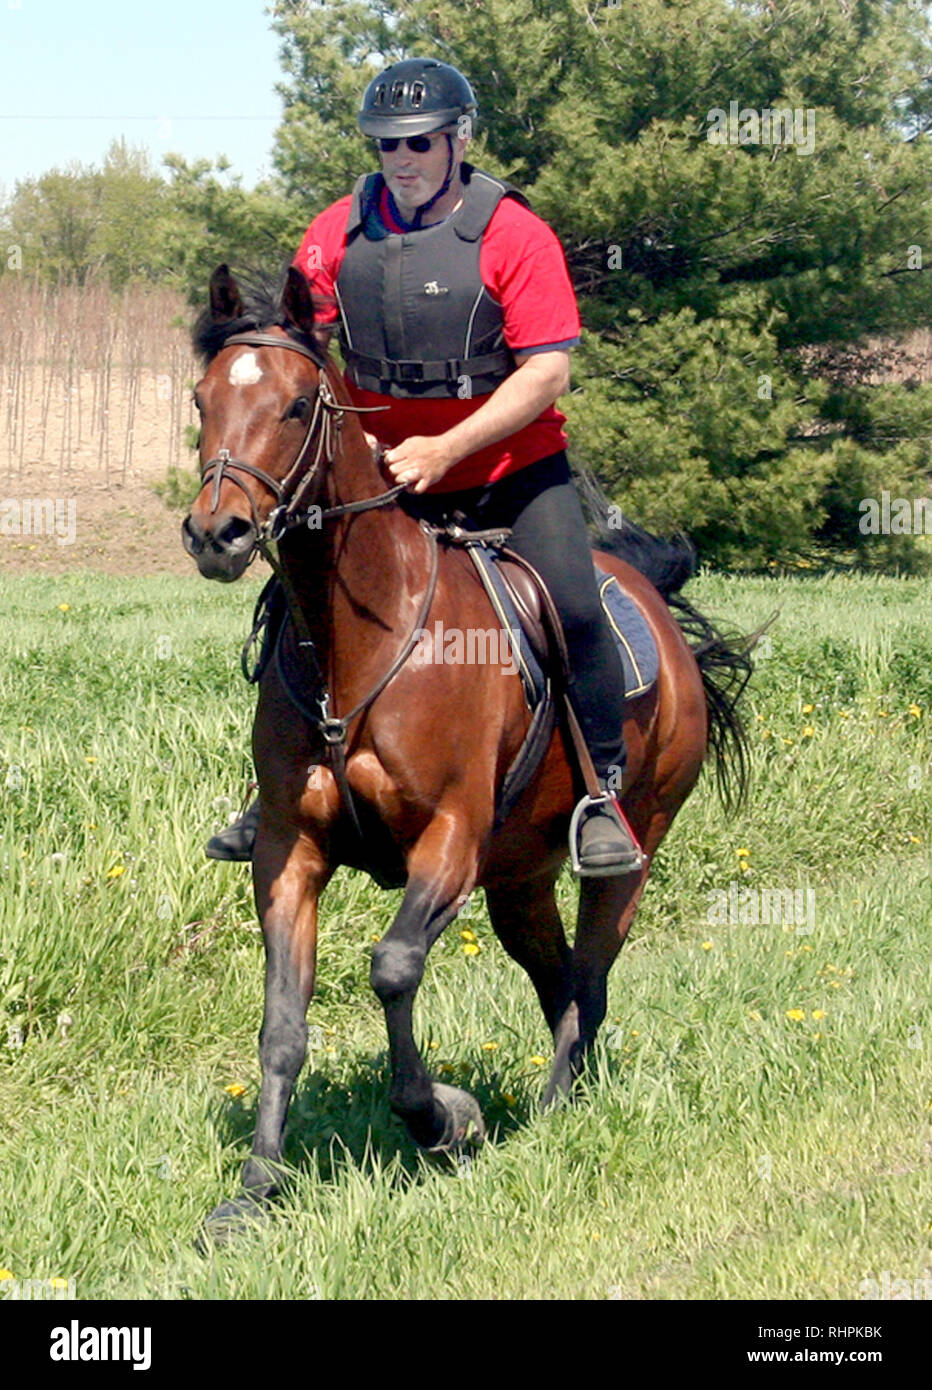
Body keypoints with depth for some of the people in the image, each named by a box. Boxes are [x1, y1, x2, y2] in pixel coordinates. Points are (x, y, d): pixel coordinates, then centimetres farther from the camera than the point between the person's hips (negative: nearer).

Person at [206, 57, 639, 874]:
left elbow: (547, 372, -17)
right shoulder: (339, 233, 0)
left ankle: (601, 796, -7)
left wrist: (445, 450, -25)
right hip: (378, 474, 4)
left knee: (573, 610, -22)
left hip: (512, 470, -3)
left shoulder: (513, 236, -12)